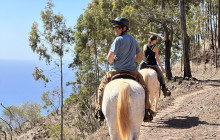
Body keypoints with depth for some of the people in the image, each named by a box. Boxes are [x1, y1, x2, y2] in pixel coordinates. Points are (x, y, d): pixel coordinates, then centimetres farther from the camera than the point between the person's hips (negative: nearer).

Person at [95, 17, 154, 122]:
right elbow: (140, 56, 22)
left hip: (117, 71, -5)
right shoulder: (133, 40, 11)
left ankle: (99, 110, 11)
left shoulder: (118, 40, -12)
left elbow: (109, 58, -17)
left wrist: (114, 61, 4)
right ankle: (146, 112, 16)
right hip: (132, 72, 5)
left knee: (102, 88, 18)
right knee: (144, 89, 25)